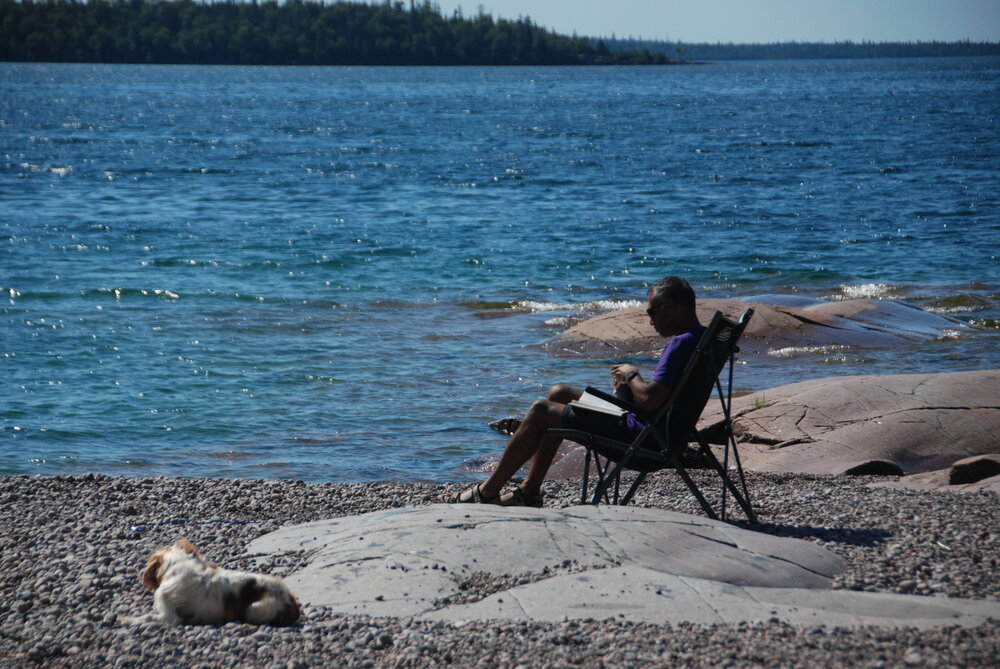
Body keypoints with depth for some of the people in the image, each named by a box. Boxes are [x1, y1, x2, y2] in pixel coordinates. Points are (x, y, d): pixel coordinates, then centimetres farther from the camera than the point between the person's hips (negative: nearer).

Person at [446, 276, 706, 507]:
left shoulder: (682, 344, -22)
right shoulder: (699, 337, 11)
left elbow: (650, 399, -31)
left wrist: (631, 375, -10)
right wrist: (629, 383, 5)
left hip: (638, 435, -11)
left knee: (541, 411, -5)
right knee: (559, 393, 22)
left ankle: (487, 493, 5)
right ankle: (529, 491, 20)